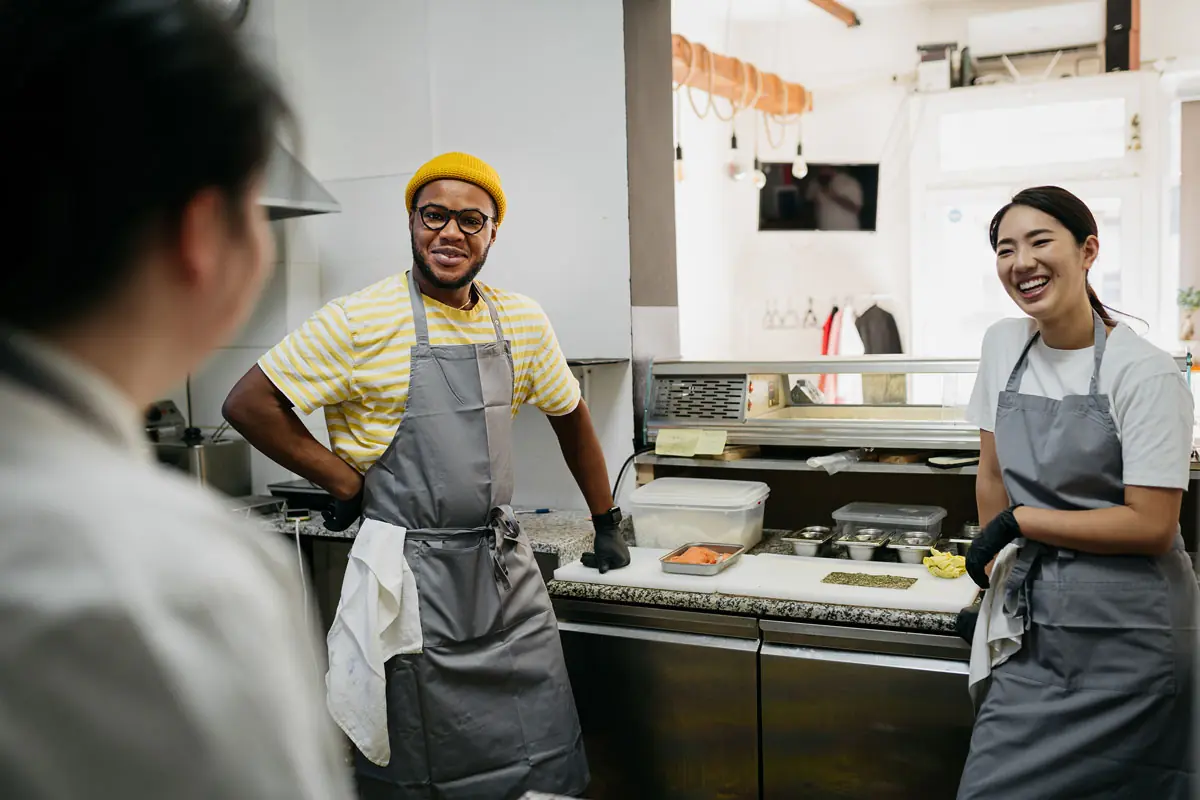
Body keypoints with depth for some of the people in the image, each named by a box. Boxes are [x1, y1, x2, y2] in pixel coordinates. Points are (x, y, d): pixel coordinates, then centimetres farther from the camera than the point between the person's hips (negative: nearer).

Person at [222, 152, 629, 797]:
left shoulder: (523, 321, 5)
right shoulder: (362, 320, -10)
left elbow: (570, 416, 18)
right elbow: (248, 405, -8)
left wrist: (606, 525, 19)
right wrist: (346, 483, -10)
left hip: (508, 573, 5)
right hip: (410, 575, -4)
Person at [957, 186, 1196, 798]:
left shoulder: (1146, 374, -13)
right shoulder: (1003, 345, 5)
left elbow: (1151, 527, -17)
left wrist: (1019, 522, -13)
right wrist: (998, 576, 11)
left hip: (1126, 638, -5)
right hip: (1037, 624, 5)